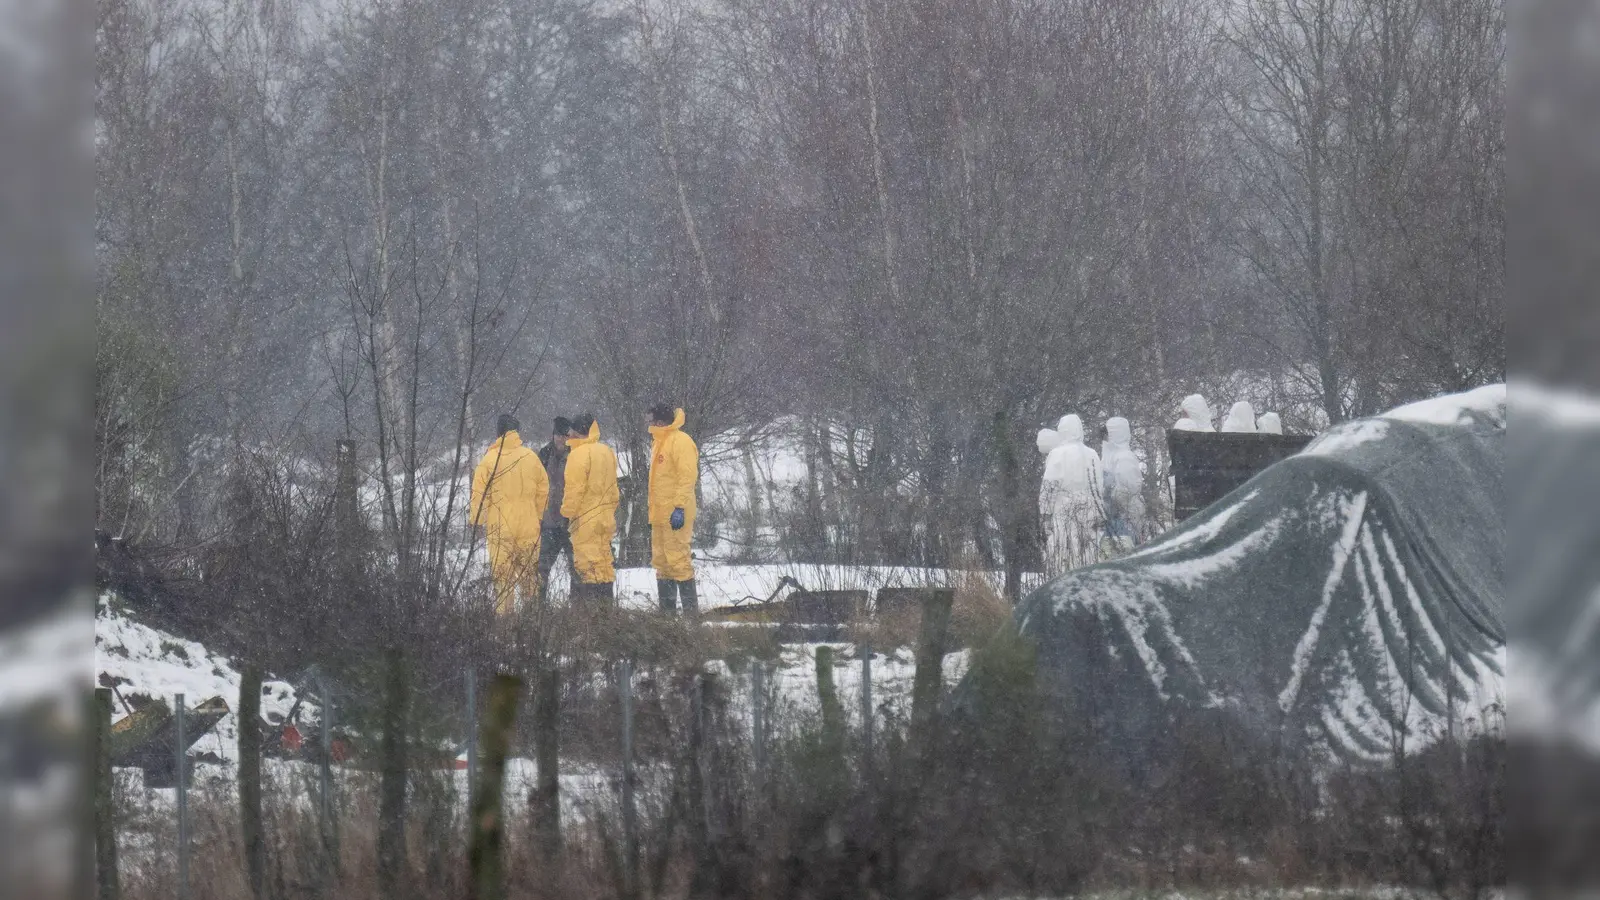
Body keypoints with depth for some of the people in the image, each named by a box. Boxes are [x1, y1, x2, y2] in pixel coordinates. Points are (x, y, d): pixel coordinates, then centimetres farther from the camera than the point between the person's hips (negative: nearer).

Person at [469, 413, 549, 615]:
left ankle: (503, 611, -3)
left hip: (499, 525, -3)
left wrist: (476, 520, 2)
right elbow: (544, 490, 9)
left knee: (501, 575, 1)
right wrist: (538, 516, 20)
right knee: (529, 572, 11)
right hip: (529, 527, 3)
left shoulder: (490, 459, -8)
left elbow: (479, 493, -6)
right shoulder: (531, 457, 1)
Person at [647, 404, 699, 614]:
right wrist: (653, 510, 21)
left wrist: (679, 508, -25)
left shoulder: (681, 442, -12)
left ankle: (691, 609, -12)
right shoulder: (658, 442, 19)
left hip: (675, 514, -10)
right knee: (661, 561, 12)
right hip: (659, 514, 10)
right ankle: (666, 609, 17)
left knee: (677, 558, -12)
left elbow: (687, 477, -19)